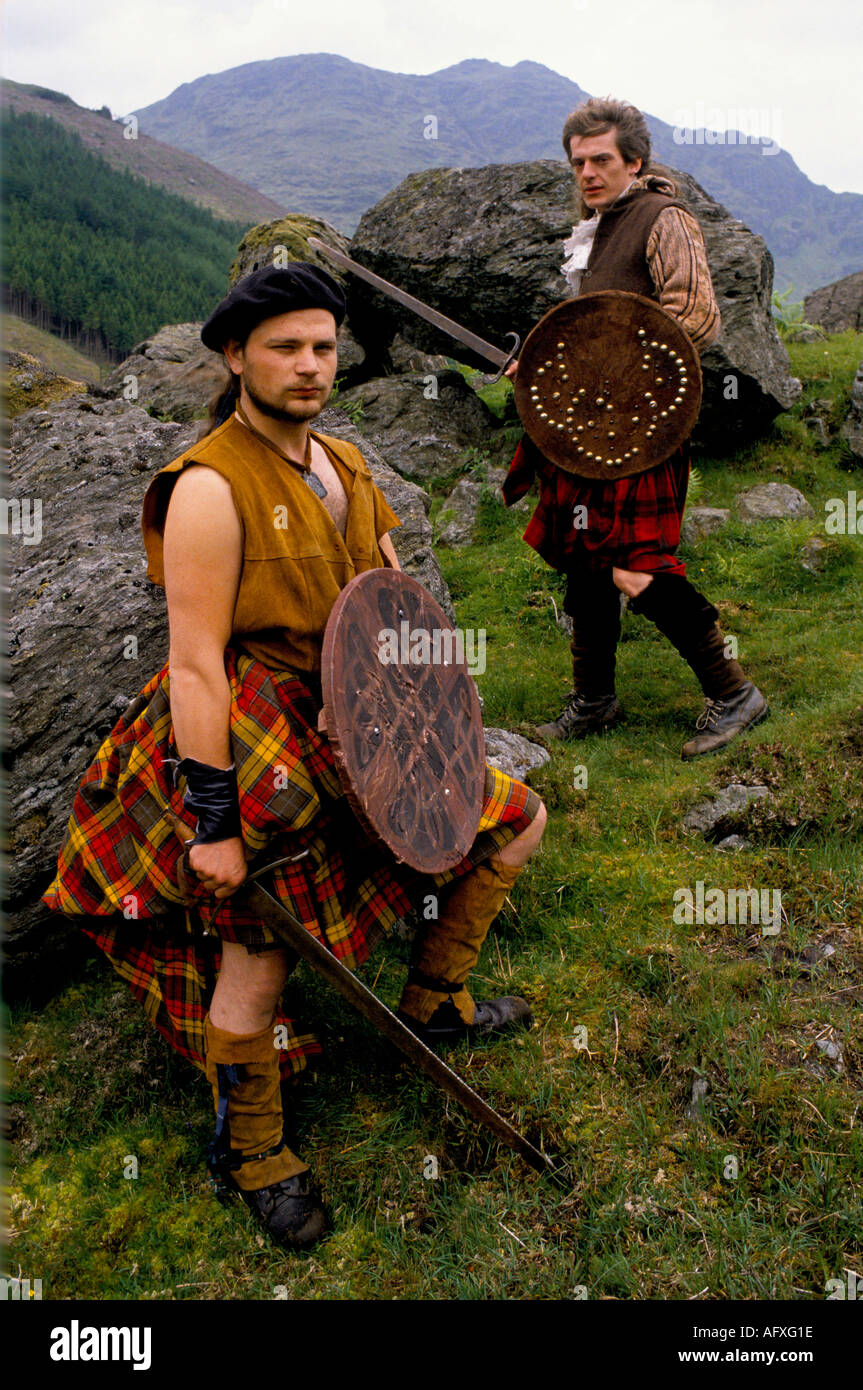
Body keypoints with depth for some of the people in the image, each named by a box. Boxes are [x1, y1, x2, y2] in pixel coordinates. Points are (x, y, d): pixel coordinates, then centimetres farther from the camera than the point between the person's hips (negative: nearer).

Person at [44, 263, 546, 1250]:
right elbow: (196, 665, -22)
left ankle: (431, 1000, 29)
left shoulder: (343, 463, 10)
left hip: (356, 731, 9)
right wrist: (214, 821, -23)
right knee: (257, 962, -4)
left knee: (515, 822, 12)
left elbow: (389, 590, 24)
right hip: (255, 751, -8)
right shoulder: (210, 490, -17)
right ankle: (247, 1151, 24)